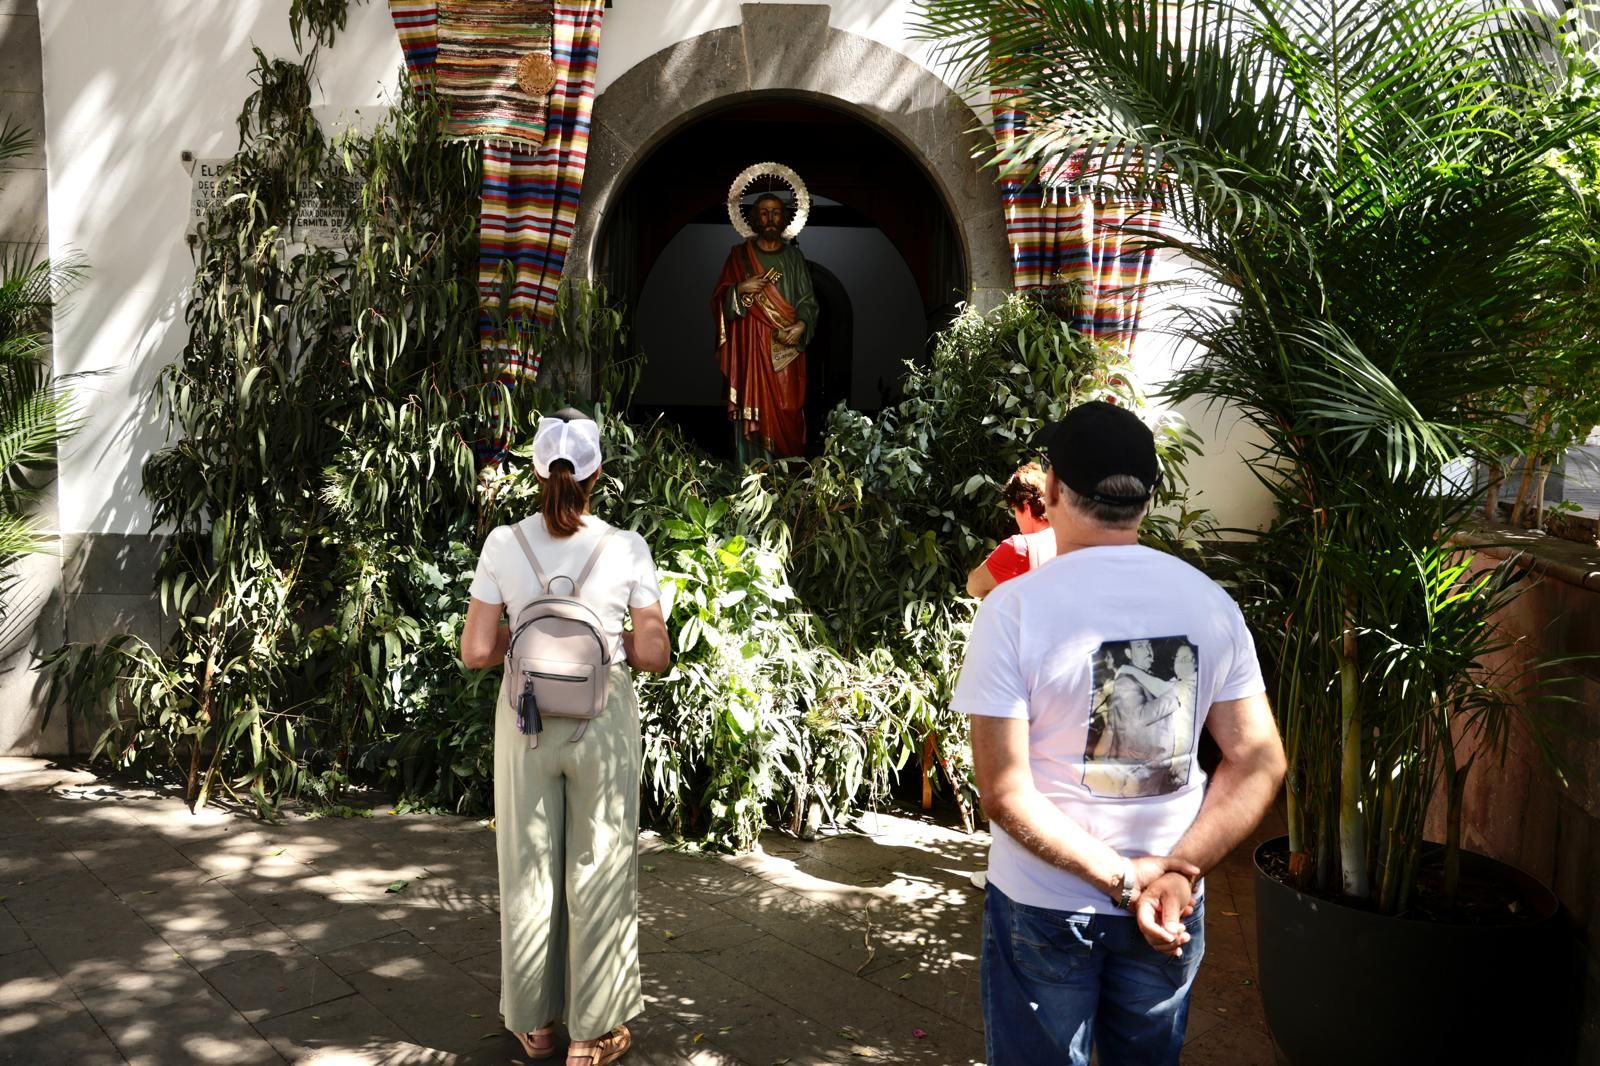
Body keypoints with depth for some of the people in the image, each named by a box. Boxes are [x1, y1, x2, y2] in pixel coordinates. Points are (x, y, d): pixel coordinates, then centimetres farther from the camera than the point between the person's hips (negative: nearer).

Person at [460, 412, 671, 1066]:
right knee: (599, 872, 11)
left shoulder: (504, 545, -8)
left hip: (527, 723, 2)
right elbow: (654, 656, -8)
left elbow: (477, 652, -8)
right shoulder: (626, 549, -11)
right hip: (603, 724, -1)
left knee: (530, 870, 16)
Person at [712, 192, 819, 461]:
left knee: (787, 411, -2)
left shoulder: (794, 256, 11)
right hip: (752, 346, -1)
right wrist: (740, 289, -14)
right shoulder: (739, 254, 7)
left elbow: (808, 298, 7)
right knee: (755, 407, -6)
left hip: (786, 347, 1)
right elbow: (720, 300, 5)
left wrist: (802, 324, -11)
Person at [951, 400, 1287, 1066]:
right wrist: (1177, 872, -11)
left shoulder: (1015, 607, -17)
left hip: (1044, 906, -3)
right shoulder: (1210, 603, -4)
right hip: (1173, 909, 4)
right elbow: (1259, 762, -4)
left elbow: (1005, 795, -20)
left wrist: (1123, 881, -16)